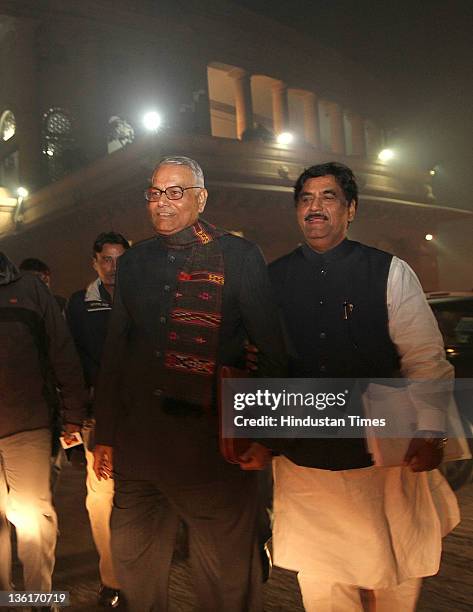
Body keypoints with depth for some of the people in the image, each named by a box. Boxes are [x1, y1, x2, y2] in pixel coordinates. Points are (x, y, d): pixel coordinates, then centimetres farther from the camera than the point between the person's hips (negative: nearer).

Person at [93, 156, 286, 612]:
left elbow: (270, 349, -2)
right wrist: (105, 436, 13)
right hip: (137, 442, 5)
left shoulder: (239, 256, -2)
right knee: (133, 566, 17)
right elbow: (114, 355, 14)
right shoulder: (133, 262, 11)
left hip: (214, 448, -4)